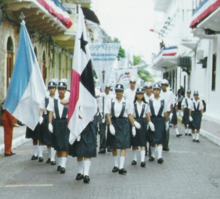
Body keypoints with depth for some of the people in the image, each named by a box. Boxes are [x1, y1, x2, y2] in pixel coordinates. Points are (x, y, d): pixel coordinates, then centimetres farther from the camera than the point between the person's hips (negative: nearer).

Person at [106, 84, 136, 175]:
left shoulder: (126, 102, 3)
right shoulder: (111, 102, 4)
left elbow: (130, 115, 3)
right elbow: (108, 115, 1)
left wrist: (134, 123, -11)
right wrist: (110, 125, -10)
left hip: (124, 124, -1)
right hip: (114, 123, 1)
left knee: (123, 146, -8)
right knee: (114, 146, 8)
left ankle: (121, 167, -9)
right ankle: (116, 165, 23)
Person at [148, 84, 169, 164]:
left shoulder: (163, 101, 3)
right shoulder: (150, 101, 0)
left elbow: (165, 113, 8)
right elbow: (148, 113, -3)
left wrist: (167, 122, 9)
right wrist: (149, 122, -11)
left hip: (160, 120, -1)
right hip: (152, 120, 1)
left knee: (159, 139, -7)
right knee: (152, 139, 9)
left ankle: (159, 156, -12)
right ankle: (152, 155, 23)